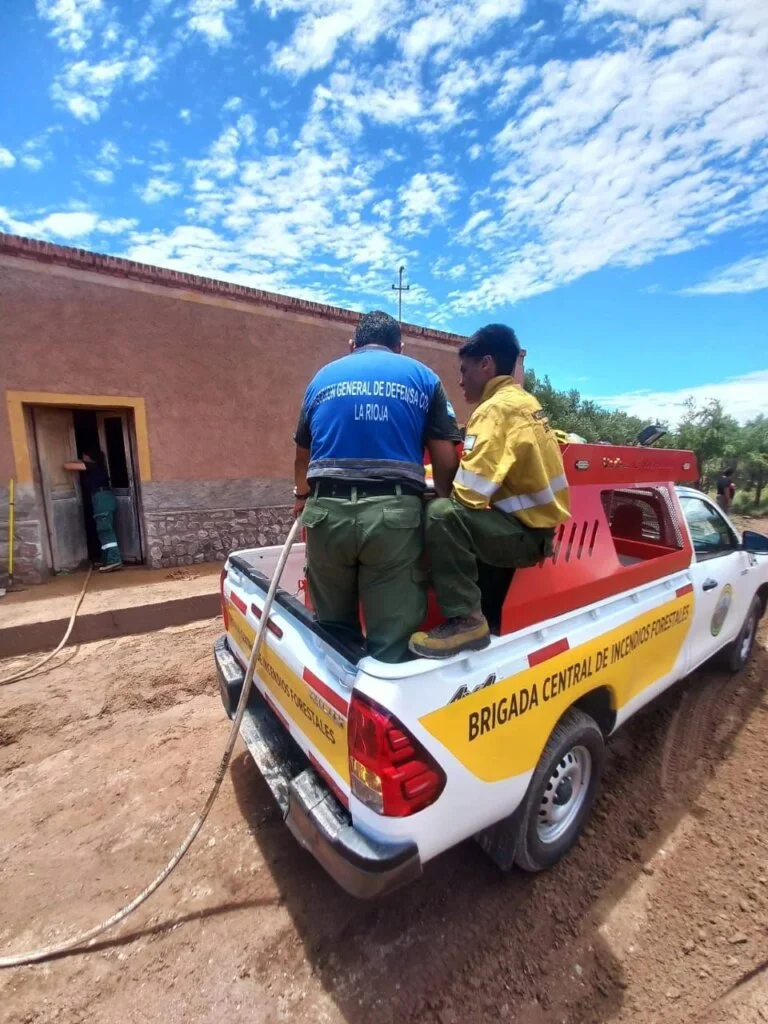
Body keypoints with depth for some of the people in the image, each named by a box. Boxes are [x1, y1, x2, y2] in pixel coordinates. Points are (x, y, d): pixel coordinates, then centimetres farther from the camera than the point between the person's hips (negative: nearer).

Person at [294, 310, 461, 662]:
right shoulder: (423, 377, 14)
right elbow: (446, 459, 6)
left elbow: (303, 455, 28)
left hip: (328, 510, 3)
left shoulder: (323, 376, 20)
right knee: (393, 640, 5)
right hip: (395, 512, -2)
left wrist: (303, 497, 46)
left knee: (332, 632, 18)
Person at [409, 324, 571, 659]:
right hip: (534, 525, 10)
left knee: (442, 513, -27)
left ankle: (466, 619, -18)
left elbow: (471, 492, -25)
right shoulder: (524, 402, 13)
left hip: (525, 532, -10)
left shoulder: (498, 407, -17)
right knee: (455, 509, 24)